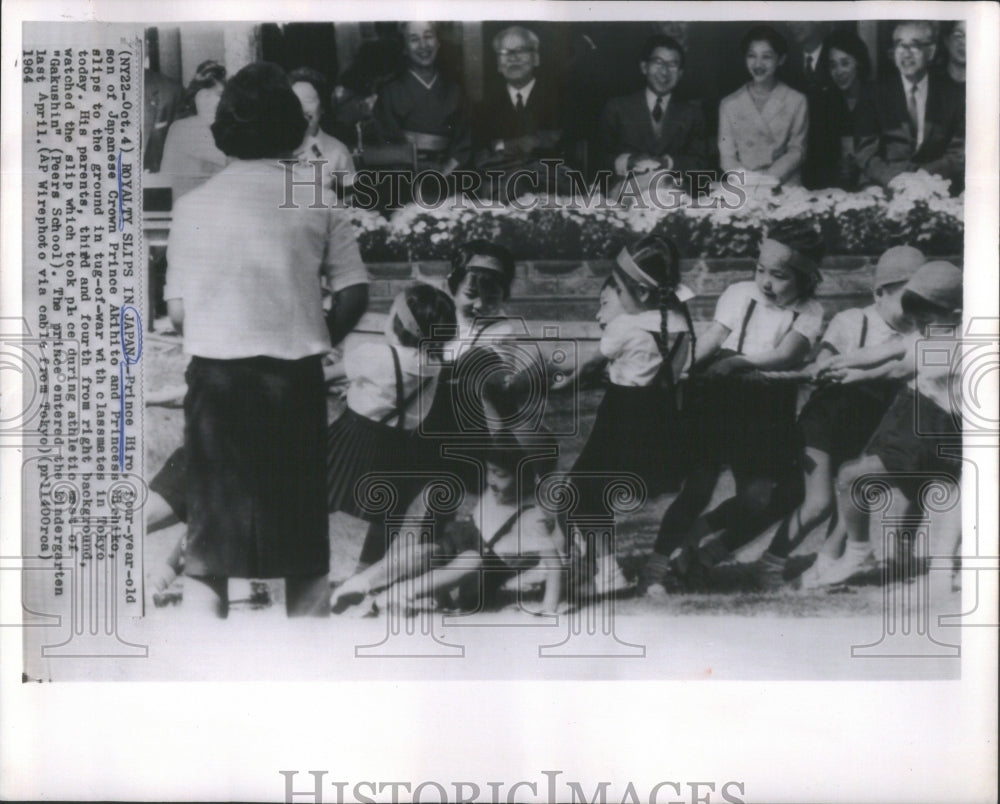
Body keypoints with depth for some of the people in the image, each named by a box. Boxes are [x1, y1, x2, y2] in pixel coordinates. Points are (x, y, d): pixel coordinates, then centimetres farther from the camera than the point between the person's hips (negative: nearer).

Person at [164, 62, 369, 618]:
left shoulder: (195, 205, 3)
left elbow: (177, 313, 3)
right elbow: (353, 292, -2)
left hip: (216, 375, 0)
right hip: (295, 377, 0)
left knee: (210, 545, 8)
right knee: (302, 531, 12)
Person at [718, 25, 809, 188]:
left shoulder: (797, 101, 7)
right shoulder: (729, 104, 10)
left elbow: (796, 151, 4)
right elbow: (727, 156, 5)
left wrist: (768, 179, -13)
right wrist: (749, 180, -14)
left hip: (784, 186, 0)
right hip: (742, 189, 0)